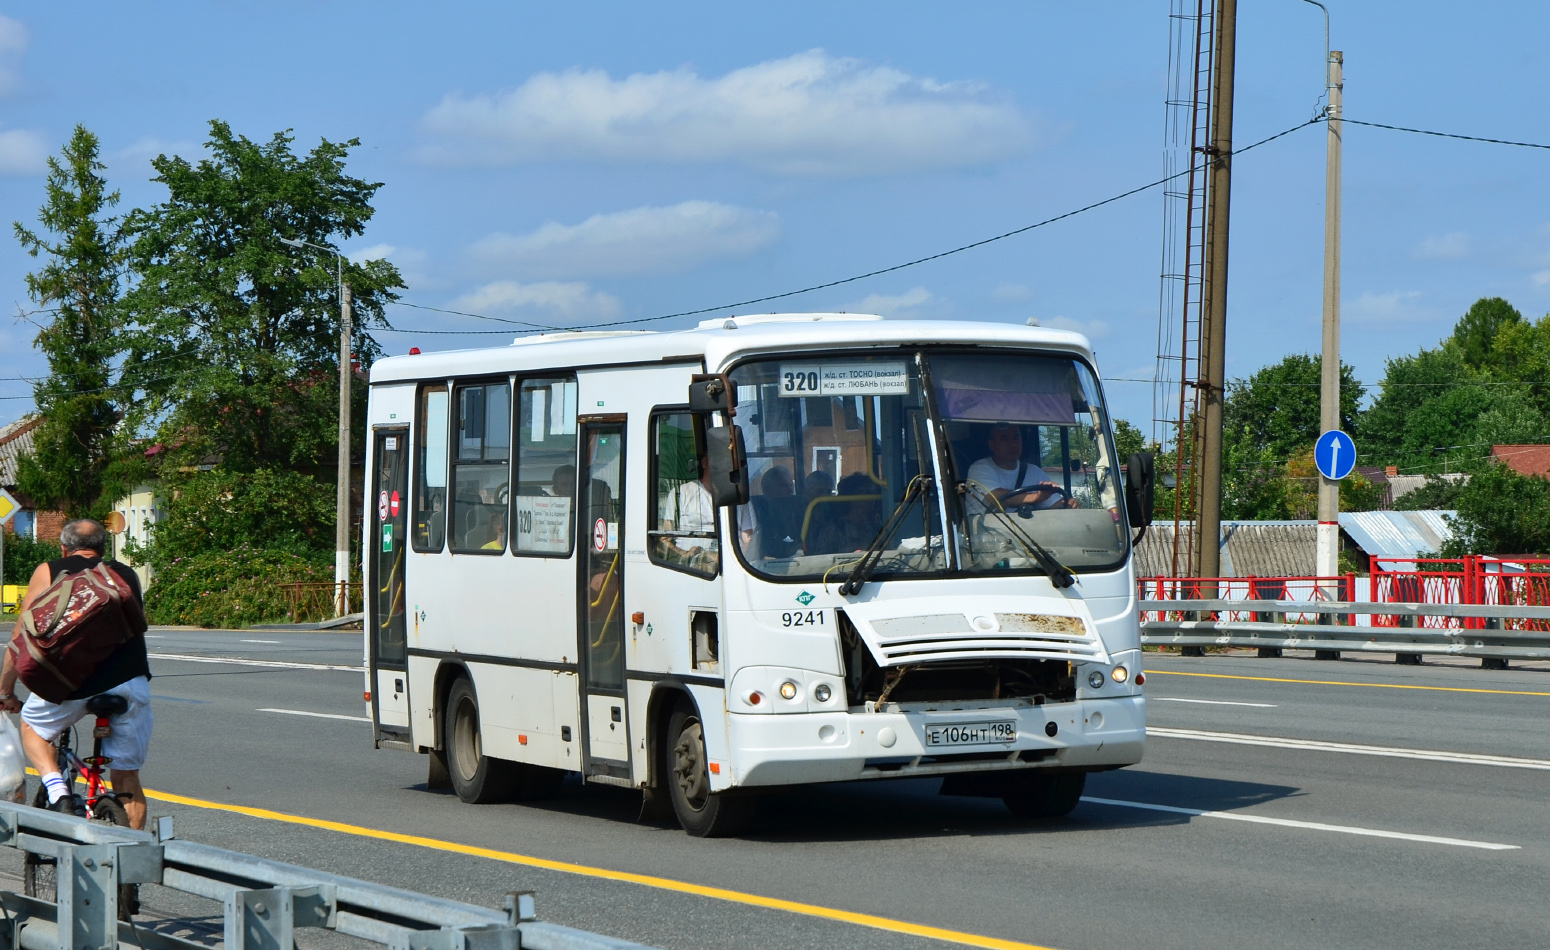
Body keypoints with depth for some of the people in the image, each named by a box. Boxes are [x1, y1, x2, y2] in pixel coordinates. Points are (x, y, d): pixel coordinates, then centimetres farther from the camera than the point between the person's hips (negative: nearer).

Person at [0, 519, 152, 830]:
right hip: (130, 682, 2)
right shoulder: (127, 575, 23)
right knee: (127, 778, 15)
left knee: (32, 725, 26)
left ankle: (57, 791, 4)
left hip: (73, 681, -2)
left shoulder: (48, 572, 15)